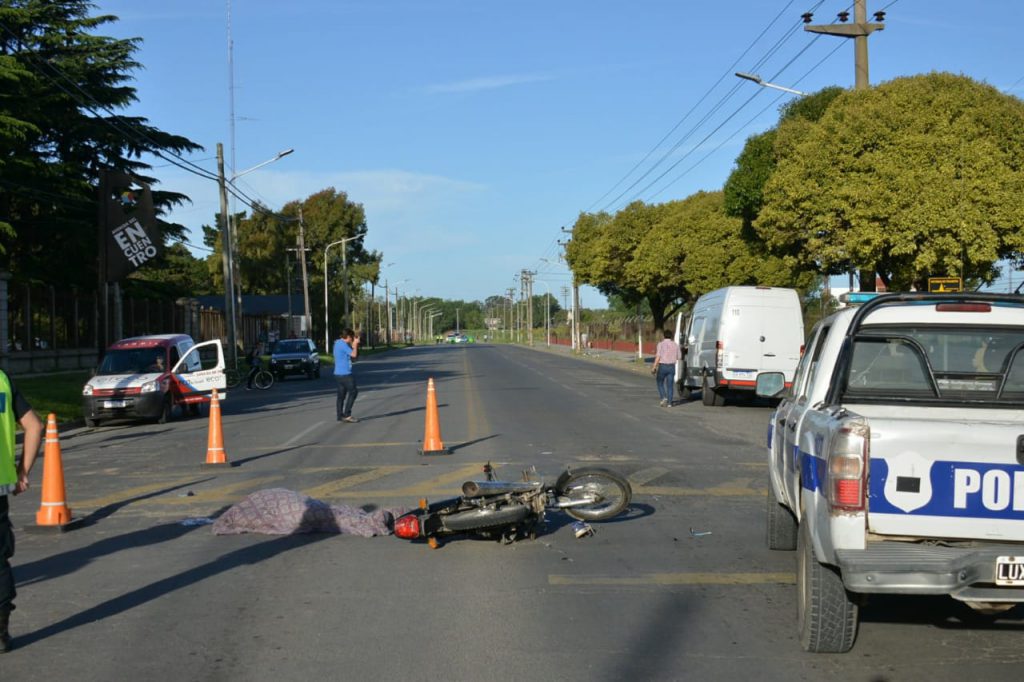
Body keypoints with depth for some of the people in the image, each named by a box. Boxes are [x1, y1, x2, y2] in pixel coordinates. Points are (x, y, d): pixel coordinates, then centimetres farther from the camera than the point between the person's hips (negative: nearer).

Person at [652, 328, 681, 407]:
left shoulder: (661, 344, -8)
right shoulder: (675, 345, 4)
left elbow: (658, 356, -15)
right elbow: (679, 357, 9)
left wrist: (654, 367, -12)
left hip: (662, 366, -3)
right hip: (671, 367, 3)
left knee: (660, 383, 13)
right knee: (670, 385, 8)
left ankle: (664, 398, -5)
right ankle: (669, 402, 2)